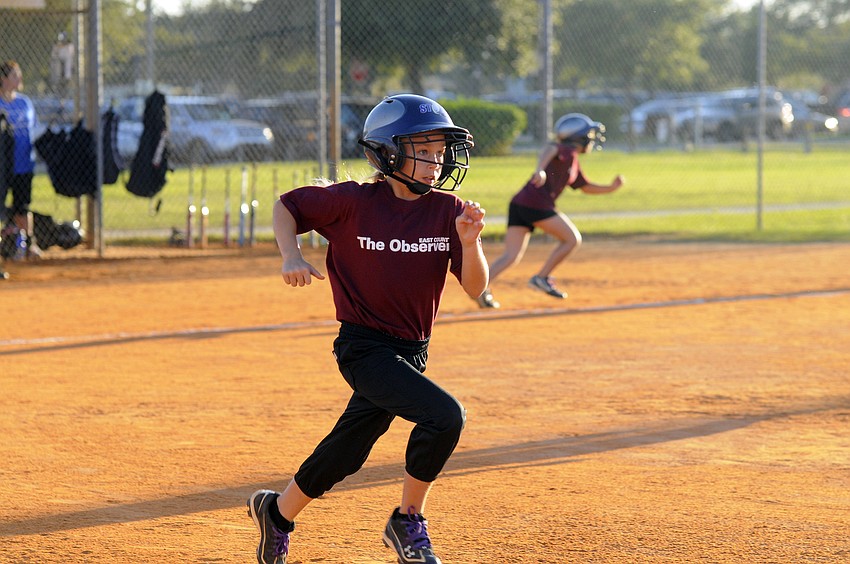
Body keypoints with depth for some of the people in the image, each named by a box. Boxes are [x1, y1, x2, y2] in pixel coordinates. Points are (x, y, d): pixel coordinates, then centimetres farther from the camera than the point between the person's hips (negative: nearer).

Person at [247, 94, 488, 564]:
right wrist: (291, 257, -14)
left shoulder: (447, 210, -2)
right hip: (365, 346, -5)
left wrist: (469, 241, -22)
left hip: (412, 350, 5)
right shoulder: (353, 202, -11)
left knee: (345, 454, 14)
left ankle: (278, 512, 39)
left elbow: (475, 288, -4)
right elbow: (286, 206, 2)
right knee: (444, 415, -24)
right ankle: (408, 523, -6)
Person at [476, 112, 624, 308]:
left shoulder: (573, 163, 28)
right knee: (573, 239, 5)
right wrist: (540, 169, -41)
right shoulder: (568, 150, -1)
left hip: (518, 204, 9)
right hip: (536, 203, -9)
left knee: (511, 257, 0)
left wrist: (611, 188, 26)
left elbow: (585, 187, 39)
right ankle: (542, 277, 3)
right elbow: (549, 149, -22)